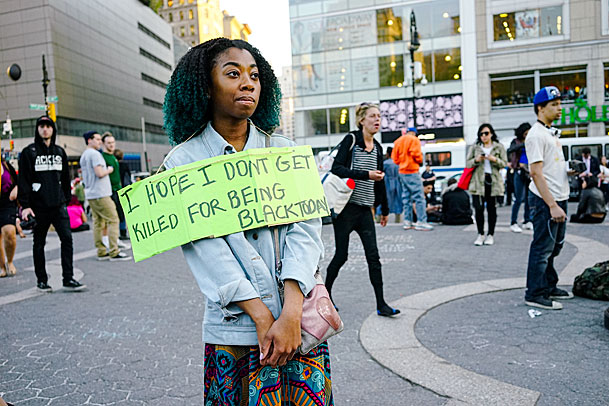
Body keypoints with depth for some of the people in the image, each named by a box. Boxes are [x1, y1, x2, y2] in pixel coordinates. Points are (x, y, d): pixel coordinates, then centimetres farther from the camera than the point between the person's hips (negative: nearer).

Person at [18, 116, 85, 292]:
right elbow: (23, 180, -4)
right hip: (38, 206, -3)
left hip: (58, 205, 3)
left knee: (67, 238, -6)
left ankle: (68, 279, -1)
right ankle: (41, 280, 18)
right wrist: (25, 205, -10)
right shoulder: (29, 152, 0)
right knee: (39, 243, 7)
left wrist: (66, 199, 14)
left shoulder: (60, 152, 12)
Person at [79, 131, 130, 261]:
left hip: (90, 194, 10)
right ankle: (114, 252, -11)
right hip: (100, 194, -10)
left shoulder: (83, 155, 19)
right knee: (113, 220, -8)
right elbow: (99, 173, -21)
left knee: (98, 222, 11)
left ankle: (101, 252, 13)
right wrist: (109, 170, -3)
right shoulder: (94, 154, -12)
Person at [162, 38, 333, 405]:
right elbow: (206, 245, -10)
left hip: (301, 322, 2)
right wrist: (263, 318, -17)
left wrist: (291, 315, -17)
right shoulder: (184, 161, -1)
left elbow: (305, 227, -5)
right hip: (236, 330, -2)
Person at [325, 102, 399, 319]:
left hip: (365, 210, 5)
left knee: (373, 256, 2)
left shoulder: (377, 148, 13)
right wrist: (366, 175, -23)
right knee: (341, 255, 3)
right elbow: (336, 168, -17)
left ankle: (381, 305, 8)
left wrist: (384, 209, 24)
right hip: (346, 208, -5)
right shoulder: (351, 140, -5)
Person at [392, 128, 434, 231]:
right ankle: (421, 222, -9)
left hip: (402, 172, 7)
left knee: (406, 197, 11)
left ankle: (407, 222, 11)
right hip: (412, 172, -7)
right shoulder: (414, 140, -6)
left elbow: (395, 158, 11)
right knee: (419, 197, -6)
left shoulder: (398, 141, 13)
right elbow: (417, 156, -13)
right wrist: (421, 159, 7)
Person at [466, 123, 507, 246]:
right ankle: (480, 235, 6)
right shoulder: (475, 147, 11)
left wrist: (495, 160, -14)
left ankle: (490, 235, 12)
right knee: (479, 208, -5)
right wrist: (476, 160, -12)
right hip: (478, 181, 0)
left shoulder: (499, 147, 9)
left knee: (492, 208, 3)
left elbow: (504, 163, 5)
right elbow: (467, 164, 8)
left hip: (493, 181, 0)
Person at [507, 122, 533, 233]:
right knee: (520, 198, -8)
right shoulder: (516, 141, 3)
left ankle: (527, 221, 16)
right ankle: (514, 223, -2)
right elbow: (510, 150, -18)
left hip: (529, 171, 4)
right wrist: (524, 144, -25)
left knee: (529, 198, 6)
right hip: (519, 171, -4)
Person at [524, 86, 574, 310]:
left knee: (554, 245, 17)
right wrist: (552, 206, -25)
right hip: (544, 200, -10)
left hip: (558, 198, 10)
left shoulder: (552, 132, 16)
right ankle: (535, 294, 6)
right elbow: (536, 173, -21)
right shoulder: (536, 135, -14)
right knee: (543, 247, -4)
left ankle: (549, 286, 29)